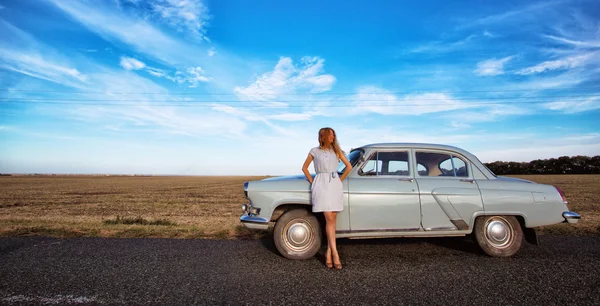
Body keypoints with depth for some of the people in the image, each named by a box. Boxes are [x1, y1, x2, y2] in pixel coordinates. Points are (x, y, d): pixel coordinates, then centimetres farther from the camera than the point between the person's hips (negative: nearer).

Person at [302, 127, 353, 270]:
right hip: (321, 184, -3)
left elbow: (349, 167, 15)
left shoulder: (336, 150, 13)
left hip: (335, 184, 3)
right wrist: (312, 181, 9)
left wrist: (340, 180, 11)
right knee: (329, 219, -11)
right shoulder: (314, 151, 7)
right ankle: (335, 254, -10)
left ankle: (328, 253, 8)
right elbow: (304, 167, 15)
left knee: (332, 219, 0)